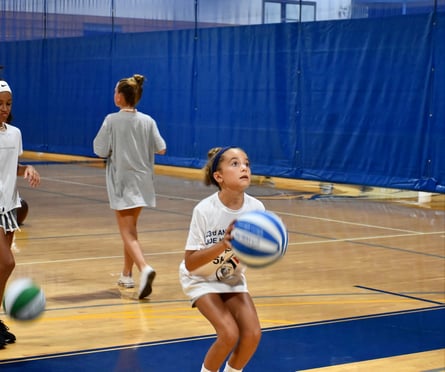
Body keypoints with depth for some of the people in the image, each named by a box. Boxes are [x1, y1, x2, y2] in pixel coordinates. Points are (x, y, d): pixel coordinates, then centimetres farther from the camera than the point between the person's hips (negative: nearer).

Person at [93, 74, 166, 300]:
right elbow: (161, 148, 1)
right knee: (131, 228, 20)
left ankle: (144, 268, -29)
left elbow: (100, 150, -10)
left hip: (121, 181, -5)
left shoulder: (112, 120, -10)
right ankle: (127, 274, 28)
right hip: (142, 180, 5)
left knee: (128, 233, -5)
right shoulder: (147, 121, 0)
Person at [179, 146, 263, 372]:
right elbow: (190, 263, -25)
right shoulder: (205, 210, -27)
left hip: (232, 278, 4)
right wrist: (222, 245, -39)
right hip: (201, 279, -4)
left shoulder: (256, 208, -17)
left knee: (253, 334, -12)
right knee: (229, 333, -21)